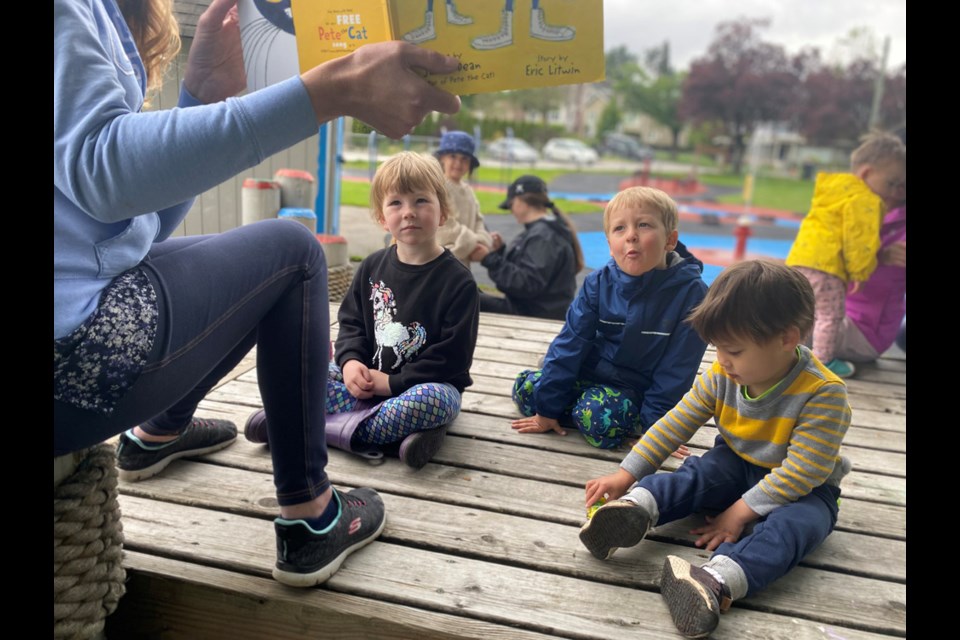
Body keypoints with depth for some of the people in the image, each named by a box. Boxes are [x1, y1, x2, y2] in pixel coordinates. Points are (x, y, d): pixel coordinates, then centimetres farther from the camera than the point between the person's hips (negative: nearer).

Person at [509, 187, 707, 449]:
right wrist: (548, 409, -7)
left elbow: (677, 369, -13)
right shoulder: (598, 283, -8)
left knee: (597, 412, -32)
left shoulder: (690, 292, -16)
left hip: (635, 391, -4)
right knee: (526, 386, -10)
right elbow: (570, 342, -6)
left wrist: (652, 424, -17)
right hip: (590, 375, 4)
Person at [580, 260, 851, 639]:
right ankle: (636, 506, -50)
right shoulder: (721, 376, -11)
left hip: (802, 487, -4)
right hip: (737, 465, 5)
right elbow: (674, 425, -8)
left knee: (793, 523, -35)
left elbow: (802, 471, -26)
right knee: (694, 476, -23)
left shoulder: (823, 394, -26)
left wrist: (741, 511, -28)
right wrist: (626, 475, -15)